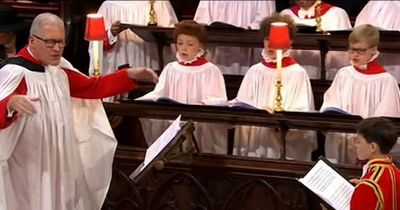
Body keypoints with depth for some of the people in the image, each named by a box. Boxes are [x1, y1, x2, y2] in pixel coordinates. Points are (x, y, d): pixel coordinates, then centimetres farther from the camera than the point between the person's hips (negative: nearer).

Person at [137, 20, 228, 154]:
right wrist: (138, 102, -14)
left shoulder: (210, 70, -1)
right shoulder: (170, 69, 11)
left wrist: (201, 106, -28)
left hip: (202, 128, -3)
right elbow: (158, 94, 3)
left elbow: (217, 101, -8)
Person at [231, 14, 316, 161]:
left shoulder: (297, 73, -1)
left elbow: (301, 113, -7)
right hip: (253, 140, 4)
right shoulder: (255, 71, 13)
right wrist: (232, 107, -9)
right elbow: (242, 104, 12)